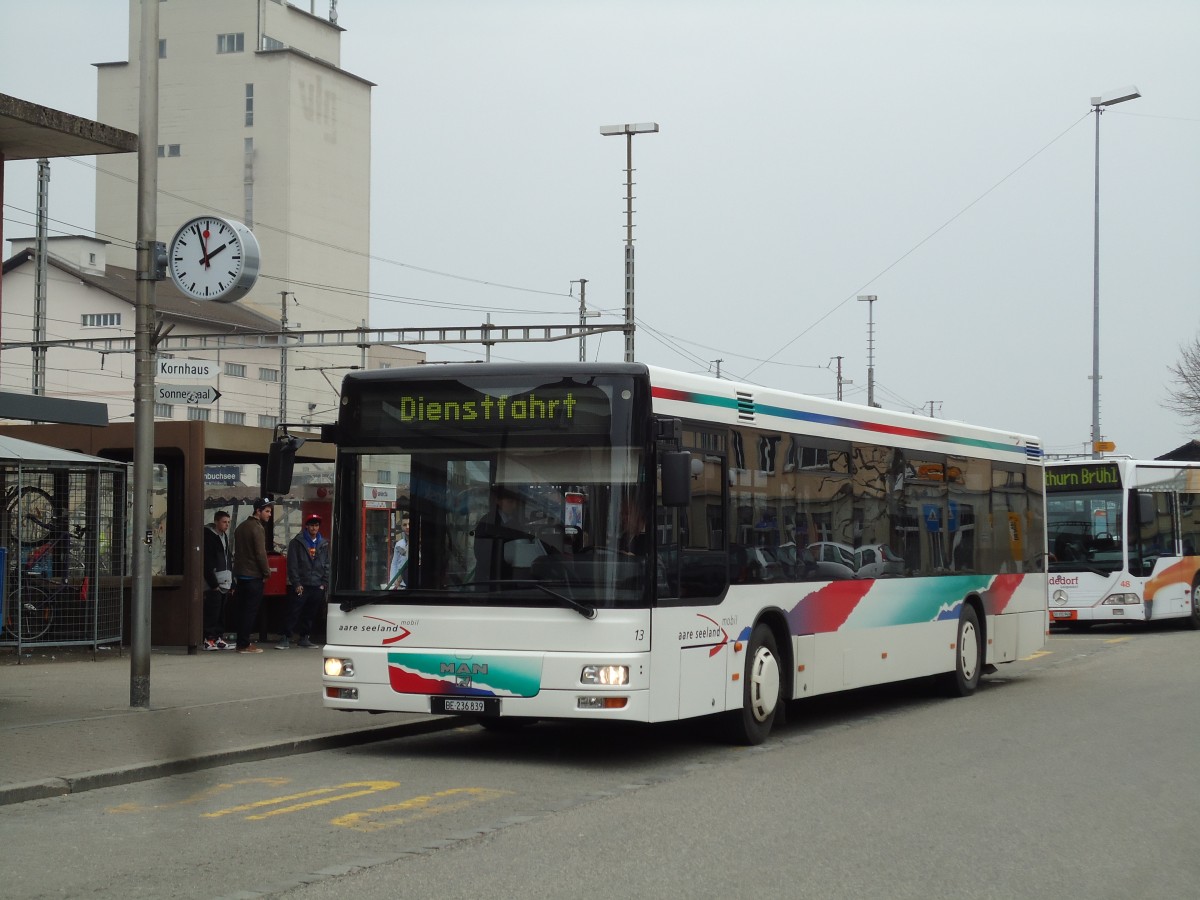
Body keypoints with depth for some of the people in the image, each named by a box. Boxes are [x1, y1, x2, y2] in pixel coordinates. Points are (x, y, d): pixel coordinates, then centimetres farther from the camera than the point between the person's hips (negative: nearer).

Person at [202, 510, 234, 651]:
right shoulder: (209, 536, -9)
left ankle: (219, 638, 13)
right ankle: (209, 639, -6)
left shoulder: (224, 536, 18)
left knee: (221, 613, 9)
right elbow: (207, 563, -14)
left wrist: (231, 581, 17)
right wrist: (213, 584, -18)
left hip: (225, 583, 8)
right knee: (212, 612, -9)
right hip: (213, 583, -8)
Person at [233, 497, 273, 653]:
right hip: (253, 576, -9)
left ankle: (242, 643, 14)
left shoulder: (241, 527, 15)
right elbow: (260, 553, -18)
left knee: (243, 609, 12)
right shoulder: (257, 528, -13)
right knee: (251, 610, -5)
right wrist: (267, 573, -9)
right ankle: (244, 645, -6)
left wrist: (236, 573, 19)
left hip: (240, 574, 9)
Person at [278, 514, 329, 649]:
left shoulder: (323, 544, 12)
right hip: (300, 586, -4)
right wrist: (297, 584, -10)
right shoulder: (296, 543, 0)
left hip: (317, 586, 4)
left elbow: (327, 565, 13)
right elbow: (292, 565, -4)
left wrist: (324, 583, 3)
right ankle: (285, 639, -6)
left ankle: (304, 638, 18)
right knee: (293, 613, -8)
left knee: (310, 615, 9)